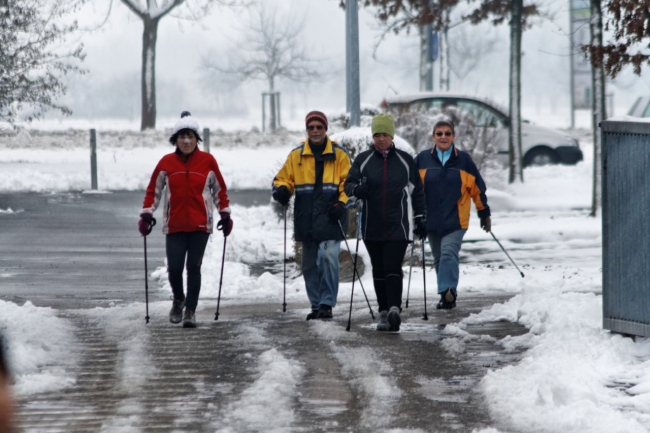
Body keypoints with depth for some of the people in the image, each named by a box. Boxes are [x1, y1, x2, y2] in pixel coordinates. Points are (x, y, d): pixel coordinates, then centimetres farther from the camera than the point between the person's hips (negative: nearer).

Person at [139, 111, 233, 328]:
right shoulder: (166, 163, 2)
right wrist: (147, 214, 0)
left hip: (200, 225, -1)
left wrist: (225, 214, 7)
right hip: (174, 225, 1)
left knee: (194, 268, -2)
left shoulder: (208, 161, 1)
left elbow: (219, 189, 10)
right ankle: (178, 299, 26)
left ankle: (190, 310, 7)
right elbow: (153, 190, 8)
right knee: (174, 268, -3)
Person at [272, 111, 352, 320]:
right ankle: (316, 305, 18)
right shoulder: (296, 155, 10)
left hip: (330, 218, -3)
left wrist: (341, 204, -10)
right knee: (310, 264, 8)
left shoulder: (339, 154, 4)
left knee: (329, 257, -17)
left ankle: (327, 303, -11)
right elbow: (283, 179, 13)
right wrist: (282, 190, -10)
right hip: (306, 220, 3)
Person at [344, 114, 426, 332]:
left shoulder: (405, 160, 6)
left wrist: (420, 217, 10)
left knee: (393, 268, -15)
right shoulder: (363, 160, 6)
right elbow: (349, 183, 2)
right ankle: (384, 313, 14)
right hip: (372, 227, 2)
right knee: (378, 270, 7)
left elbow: (417, 190, 12)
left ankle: (394, 309, -23)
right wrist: (357, 189, -22)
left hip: (398, 226, -2)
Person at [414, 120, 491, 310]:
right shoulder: (423, 159, 2)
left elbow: (477, 188, 7)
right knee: (439, 258, 8)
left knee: (448, 254, -19)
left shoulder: (463, 159, 1)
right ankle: (448, 294, 19)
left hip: (455, 219, -3)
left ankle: (448, 292, -23)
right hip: (431, 220, 3)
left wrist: (485, 214, 9)